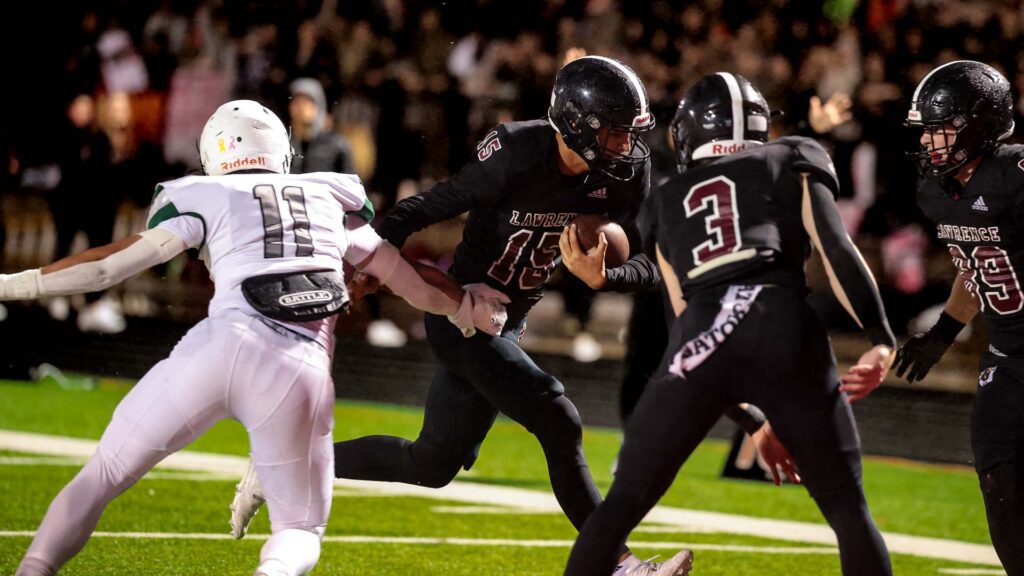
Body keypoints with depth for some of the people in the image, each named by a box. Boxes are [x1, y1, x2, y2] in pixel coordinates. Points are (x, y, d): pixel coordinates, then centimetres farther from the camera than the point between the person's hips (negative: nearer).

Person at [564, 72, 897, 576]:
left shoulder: (666, 202, 30)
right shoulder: (792, 163, 23)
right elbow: (836, 249, 4)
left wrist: (752, 418, 32)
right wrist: (881, 341, 0)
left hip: (702, 339, 1)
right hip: (783, 328, -1)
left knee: (621, 507, 11)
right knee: (847, 509, 12)